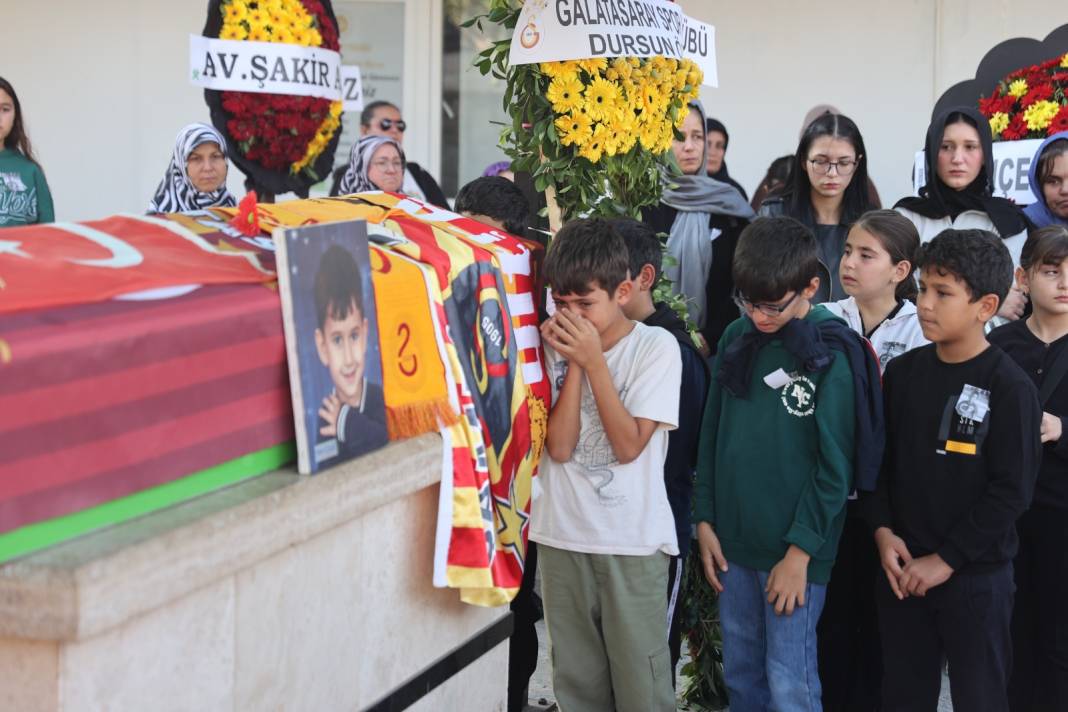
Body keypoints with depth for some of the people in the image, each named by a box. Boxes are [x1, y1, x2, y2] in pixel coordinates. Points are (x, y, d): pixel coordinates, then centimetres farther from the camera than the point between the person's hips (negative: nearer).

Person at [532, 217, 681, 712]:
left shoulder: (656, 346, -7)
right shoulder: (556, 347, 1)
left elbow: (628, 445, -14)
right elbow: (559, 447, -7)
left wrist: (594, 361, -15)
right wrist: (573, 364, -12)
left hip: (632, 541, -3)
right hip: (562, 537, 3)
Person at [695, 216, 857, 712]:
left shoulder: (834, 353, -11)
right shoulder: (736, 339, 4)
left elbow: (834, 465, -11)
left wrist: (801, 550, -12)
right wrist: (705, 520, 7)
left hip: (794, 550, -5)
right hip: (733, 540, 5)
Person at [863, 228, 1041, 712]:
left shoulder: (1010, 388, -12)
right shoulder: (902, 372, 3)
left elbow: (1011, 492, -13)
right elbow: (878, 460, 8)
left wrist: (947, 560, -14)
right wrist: (883, 531, -6)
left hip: (976, 577, -4)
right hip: (902, 569, 4)